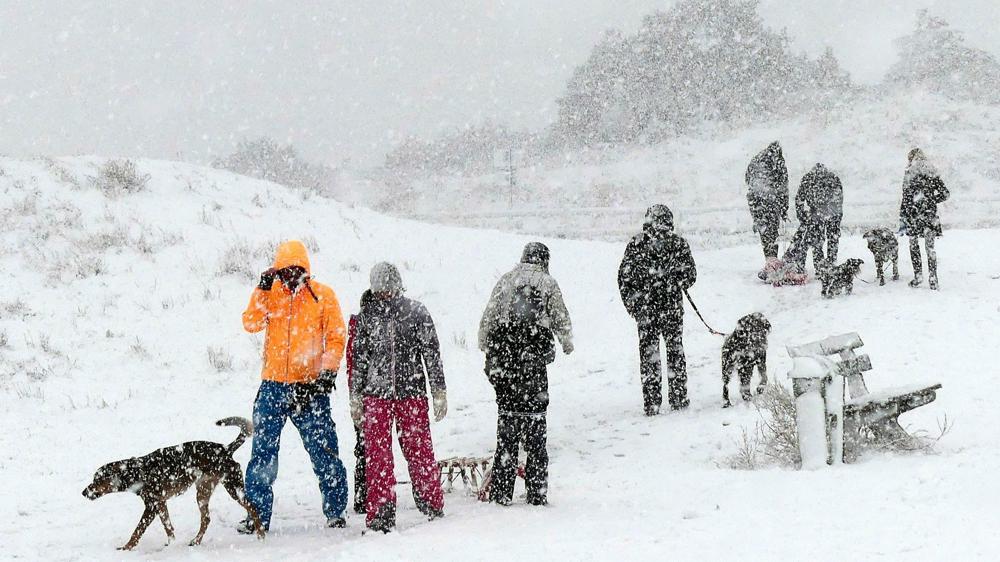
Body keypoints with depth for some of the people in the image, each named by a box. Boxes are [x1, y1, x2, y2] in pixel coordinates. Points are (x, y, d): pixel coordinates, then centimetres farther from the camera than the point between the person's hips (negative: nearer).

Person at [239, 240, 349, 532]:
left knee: (323, 449, 2)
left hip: (310, 386, -2)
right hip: (273, 385, 2)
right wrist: (263, 290, -12)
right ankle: (257, 514, 6)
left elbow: (336, 336, 1)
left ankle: (335, 510, 15)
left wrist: (328, 371, -10)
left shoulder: (323, 296, 2)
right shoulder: (270, 293, 8)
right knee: (263, 450, 1)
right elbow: (251, 324, -5)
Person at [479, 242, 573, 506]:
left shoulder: (505, 280, 9)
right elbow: (561, 319, 6)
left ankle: (502, 490, 7)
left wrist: (484, 346, 23)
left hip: (503, 357, 3)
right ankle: (537, 491, 5)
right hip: (535, 359, -2)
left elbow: (488, 318, 10)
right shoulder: (547, 283, 2)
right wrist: (567, 344, 25)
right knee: (536, 420, 4)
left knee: (507, 418, 8)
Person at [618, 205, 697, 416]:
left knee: (648, 353, 6)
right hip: (672, 306, 0)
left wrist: (631, 303, 10)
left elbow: (623, 277, -1)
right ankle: (678, 398, 18)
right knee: (675, 350, 13)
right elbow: (690, 275, -1)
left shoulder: (636, 243, -2)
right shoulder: (678, 243, -4)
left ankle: (652, 403, 5)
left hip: (644, 308, 0)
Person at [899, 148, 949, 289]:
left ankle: (918, 276, 13)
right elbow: (945, 194, 5)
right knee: (930, 247, 7)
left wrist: (902, 220, -5)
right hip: (930, 214, 3)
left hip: (913, 214, -3)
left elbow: (906, 199, -9)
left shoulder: (909, 175, -7)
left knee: (914, 245, 13)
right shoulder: (933, 173, 3)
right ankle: (933, 279, 4)